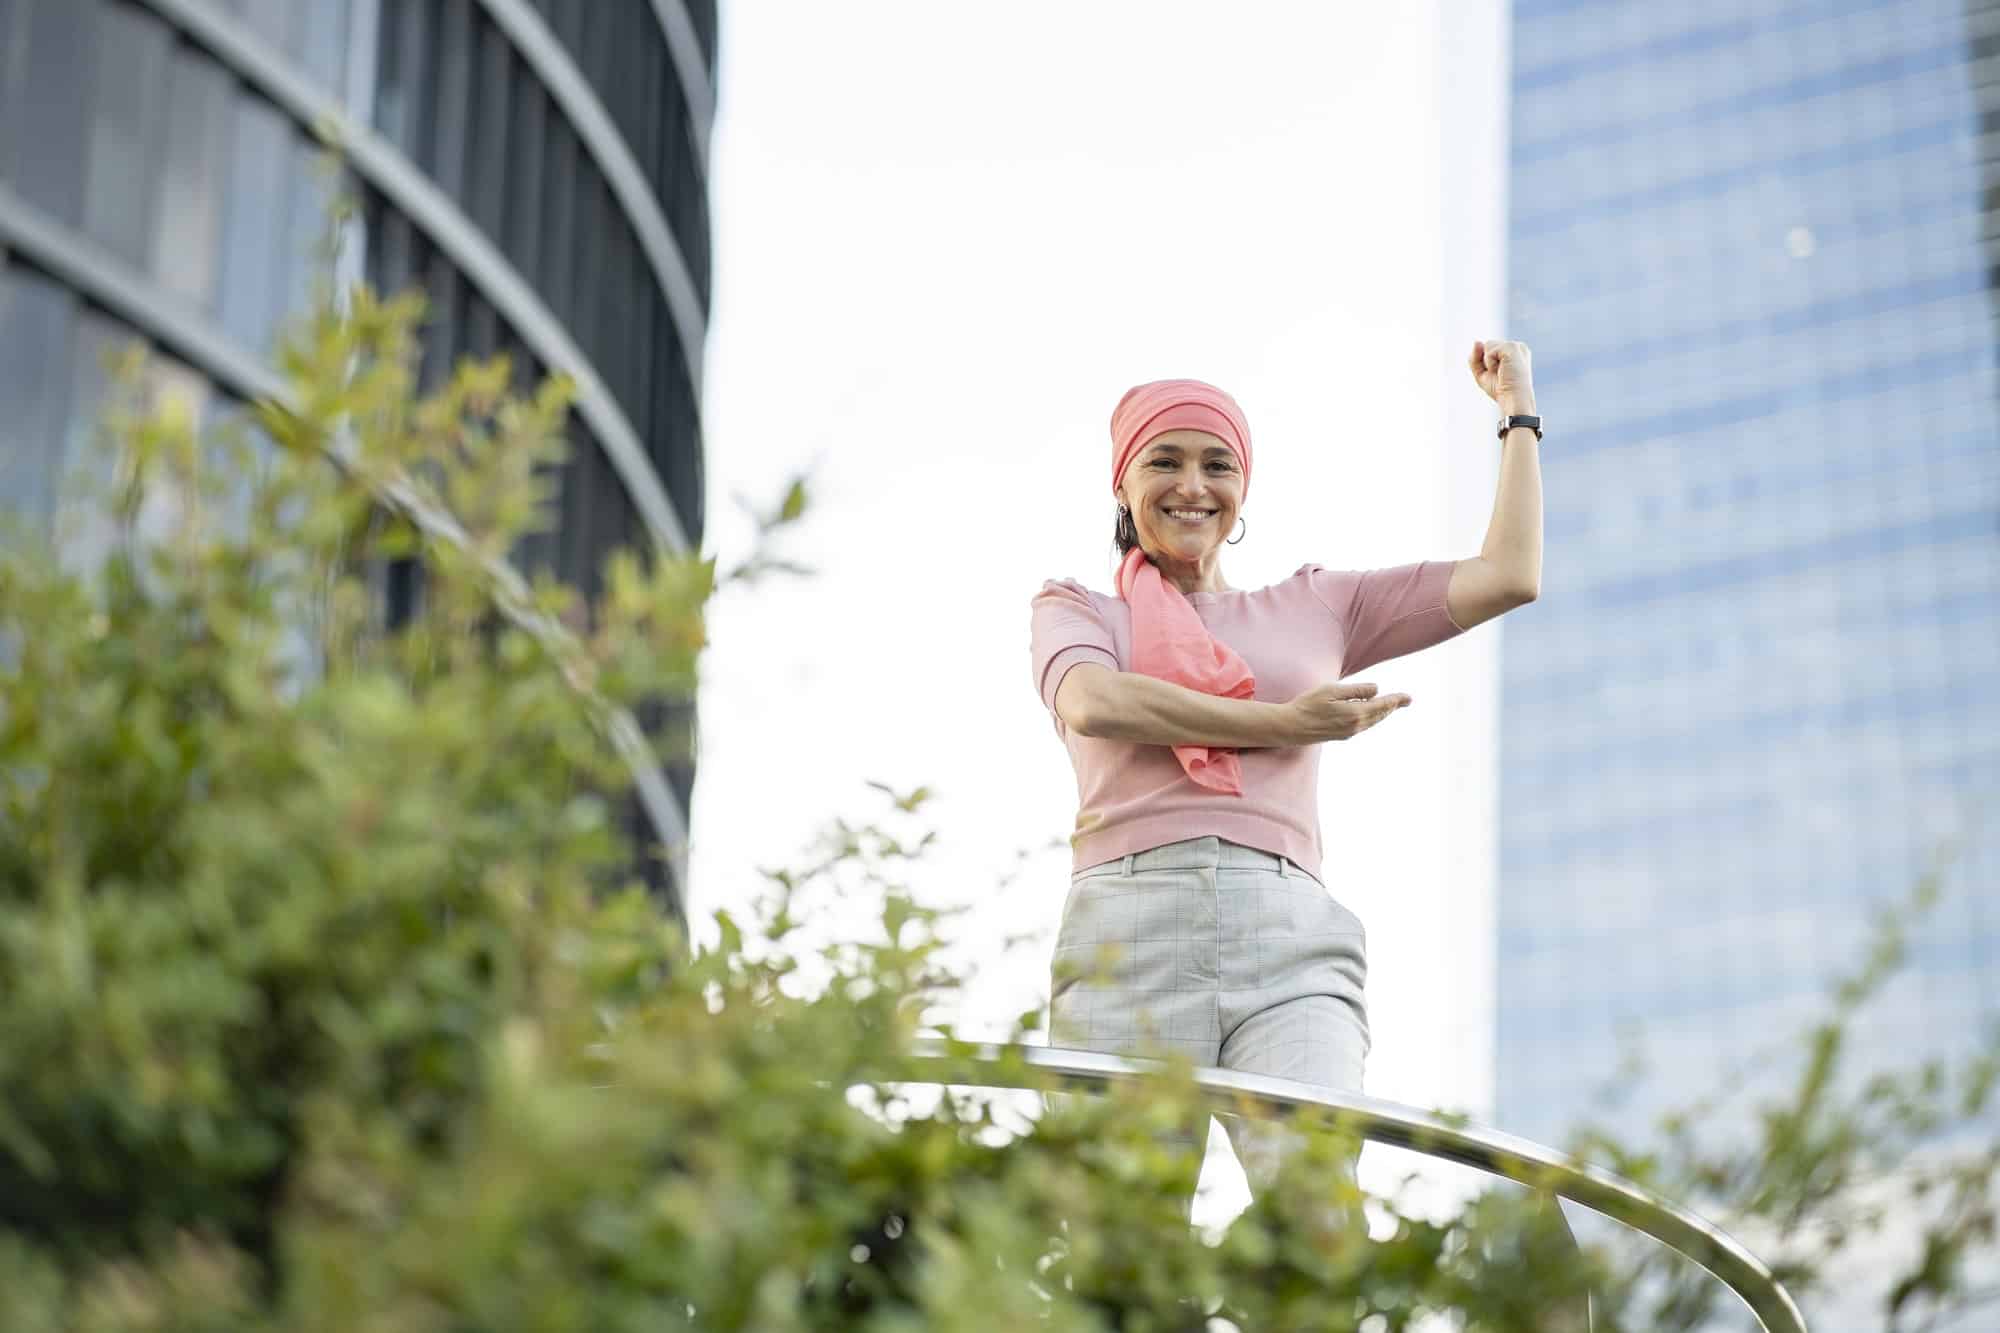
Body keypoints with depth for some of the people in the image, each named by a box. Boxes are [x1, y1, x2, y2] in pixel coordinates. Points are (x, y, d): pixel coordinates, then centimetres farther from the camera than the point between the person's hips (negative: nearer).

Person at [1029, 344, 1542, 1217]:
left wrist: (1518, 413, 31)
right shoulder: (1075, 610, 23)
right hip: (1128, 926, 0)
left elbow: (1507, 577, 24)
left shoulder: (1315, 607, 28)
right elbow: (1092, 703, 0)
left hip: (1292, 941, 1)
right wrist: (1280, 726, 2)